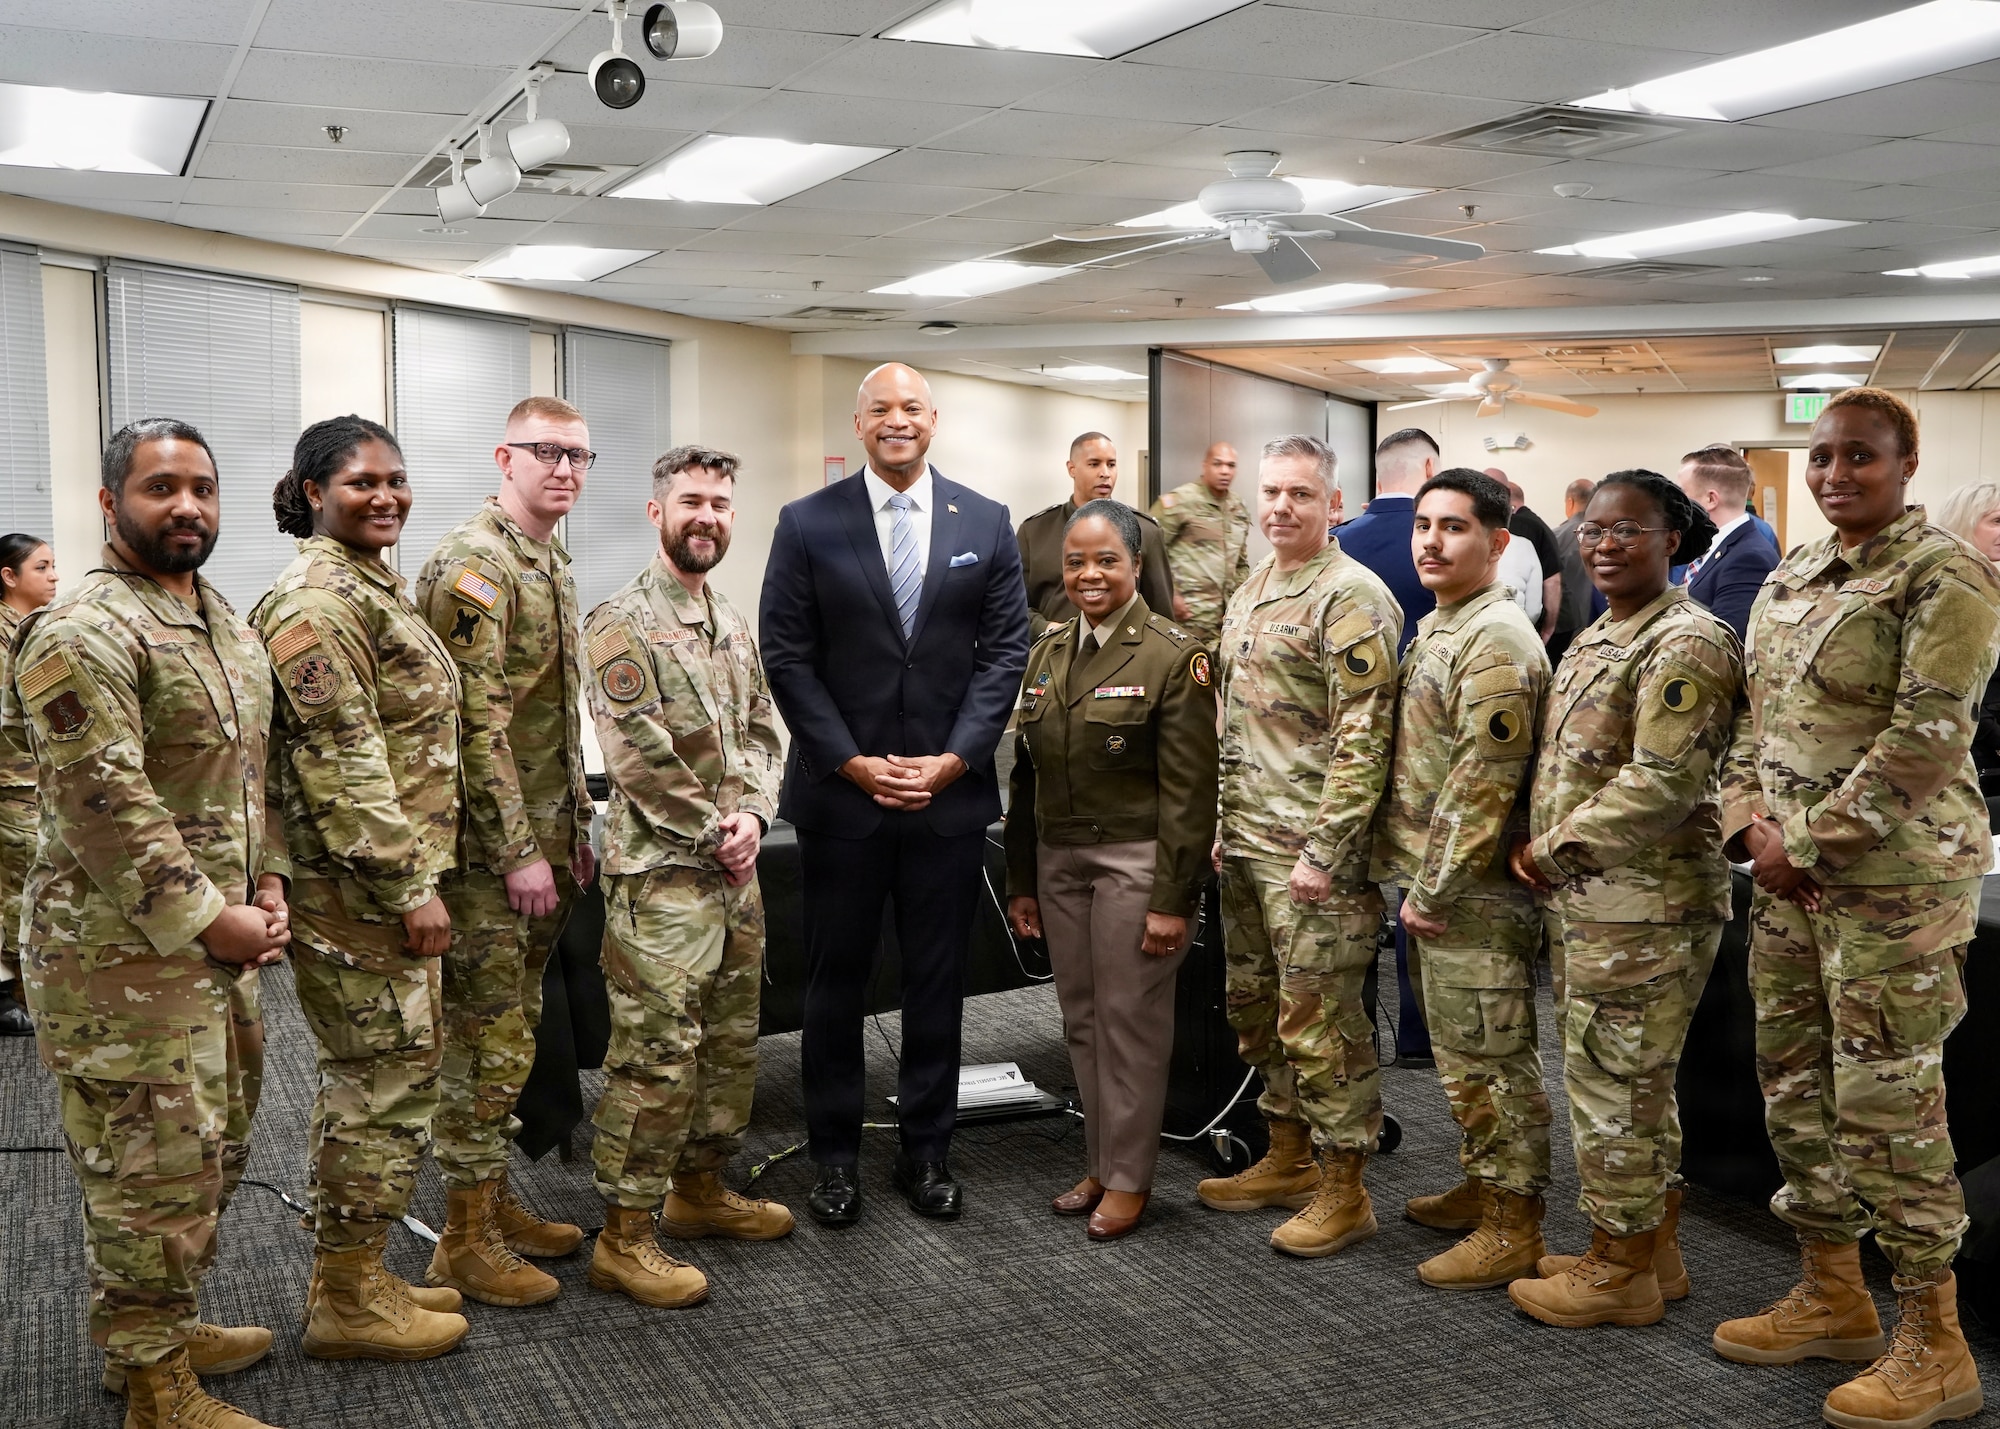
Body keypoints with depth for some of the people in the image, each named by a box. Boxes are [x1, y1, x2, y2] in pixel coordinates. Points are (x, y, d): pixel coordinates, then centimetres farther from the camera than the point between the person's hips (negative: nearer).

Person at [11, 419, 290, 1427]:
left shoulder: (226, 624, 12)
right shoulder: (83, 633, -17)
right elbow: (101, 806, -23)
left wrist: (267, 882, 4)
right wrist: (209, 920, -19)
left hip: (219, 945, 9)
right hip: (126, 957, -9)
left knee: (212, 1150, 19)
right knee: (154, 1170, 0)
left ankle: (166, 1327, 37)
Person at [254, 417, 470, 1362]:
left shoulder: (374, 586, 15)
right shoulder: (316, 601, -16)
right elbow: (342, 762, -21)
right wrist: (410, 884, -20)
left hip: (390, 879, 10)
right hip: (356, 885, -10)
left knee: (371, 1077, 15)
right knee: (384, 1078, -2)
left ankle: (354, 1277, 27)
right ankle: (348, 1301, 11)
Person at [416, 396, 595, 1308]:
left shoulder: (552, 565, 14)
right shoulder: (470, 565, -16)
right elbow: (474, 724, -21)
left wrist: (574, 829, 17)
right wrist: (519, 852, -21)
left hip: (542, 842, 9)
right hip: (489, 852, -9)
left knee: (511, 1033, 17)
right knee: (486, 1042, -1)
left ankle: (495, 1199, 29)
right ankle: (466, 1242, 10)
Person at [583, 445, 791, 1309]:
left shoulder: (731, 622, 14)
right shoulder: (623, 624, -12)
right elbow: (641, 757, -18)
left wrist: (753, 817, -4)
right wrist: (717, 834, -12)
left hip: (736, 872, 8)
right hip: (660, 875, -8)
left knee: (731, 1042, 17)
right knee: (657, 1057, -5)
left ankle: (700, 1190, 33)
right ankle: (623, 1239, 5)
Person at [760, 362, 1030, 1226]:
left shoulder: (986, 523, 5)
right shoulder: (808, 525, 0)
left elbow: (1005, 650, 2)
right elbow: (786, 657, -3)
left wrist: (955, 758, -8)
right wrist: (854, 763, -10)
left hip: (951, 790, 1)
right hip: (840, 793, -1)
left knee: (938, 981, 10)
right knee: (836, 979, 8)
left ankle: (926, 1149, 24)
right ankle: (834, 1154, 22)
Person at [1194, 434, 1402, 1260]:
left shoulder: (1353, 598, -13)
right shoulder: (1249, 595, 14)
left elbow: (1364, 738, -18)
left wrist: (1323, 851, -21)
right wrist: (1223, 825, 15)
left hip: (1312, 851, -9)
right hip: (1246, 848, 9)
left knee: (1320, 1023, -2)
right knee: (1256, 1007, 17)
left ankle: (1343, 1192, 12)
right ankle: (1287, 1160, 33)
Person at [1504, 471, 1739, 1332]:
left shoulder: (1684, 644, -15)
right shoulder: (1595, 641, 15)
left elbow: (1661, 783, -23)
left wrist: (1553, 848, -16)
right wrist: (1540, 849, 5)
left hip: (1644, 908, -9)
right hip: (1585, 904, 9)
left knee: (1615, 1088, 0)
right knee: (1634, 1085, 18)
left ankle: (1620, 1272, 14)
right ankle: (1652, 1249, 31)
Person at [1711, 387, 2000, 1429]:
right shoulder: (1787, 580, 14)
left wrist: (1809, 842, -16)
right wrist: (1749, 821, -1)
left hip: (1893, 874, -8)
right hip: (1788, 872, 8)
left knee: (1886, 1097, -4)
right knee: (1794, 1082, 14)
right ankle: (1831, 1296, 30)